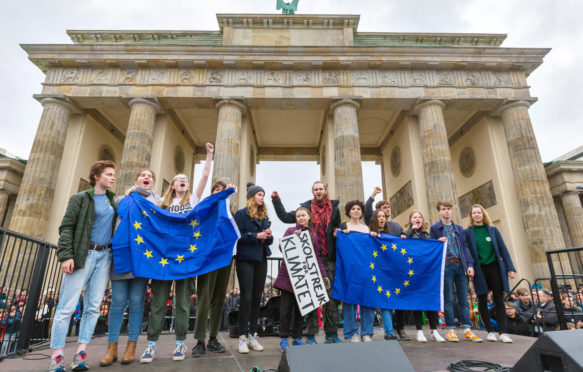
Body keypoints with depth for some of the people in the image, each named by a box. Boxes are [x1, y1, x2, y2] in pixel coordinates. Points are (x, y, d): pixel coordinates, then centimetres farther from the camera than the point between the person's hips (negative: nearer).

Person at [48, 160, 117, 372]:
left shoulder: (112, 200, 16)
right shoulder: (80, 199, 2)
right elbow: (66, 228, -5)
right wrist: (65, 255, -15)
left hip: (104, 256, 5)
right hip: (83, 255, -4)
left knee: (93, 306, 2)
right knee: (67, 305, -4)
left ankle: (81, 353, 8)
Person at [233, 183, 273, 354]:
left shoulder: (264, 216, 15)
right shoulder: (241, 214, -2)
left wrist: (268, 236, -4)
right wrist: (256, 236, -17)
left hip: (261, 260, 6)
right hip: (245, 259, -6)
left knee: (257, 298, 8)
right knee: (246, 297, -5)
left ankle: (253, 336, 17)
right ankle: (242, 338, 5)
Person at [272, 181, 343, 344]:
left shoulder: (333, 208, 12)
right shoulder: (306, 207, 8)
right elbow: (285, 217, 6)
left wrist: (336, 231, 2)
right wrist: (276, 200, 1)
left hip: (329, 258, 1)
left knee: (331, 295, 3)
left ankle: (331, 333, 13)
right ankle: (311, 333, 12)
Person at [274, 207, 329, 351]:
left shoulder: (313, 235, 12)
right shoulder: (290, 230, 5)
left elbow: (317, 257, 10)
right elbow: (282, 247, -4)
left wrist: (324, 275, 3)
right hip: (288, 273, -2)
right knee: (287, 306, 0)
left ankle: (297, 337, 20)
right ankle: (284, 338, 11)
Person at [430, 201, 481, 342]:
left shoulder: (459, 228, 16)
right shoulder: (434, 228, 6)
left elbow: (465, 247, 11)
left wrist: (470, 264, 1)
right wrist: (438, 242, -16)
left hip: (460, 265, 3)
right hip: (446, 265, -3)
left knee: (463, 298, 6)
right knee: (448, 299, 0)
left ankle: (467, 330, 12)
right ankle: (450, 330, 7)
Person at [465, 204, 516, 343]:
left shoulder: (493, 230, 8)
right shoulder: (468, 232, 2)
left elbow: (503, 249, 6)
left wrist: (510, 267, -1)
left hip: (495, 267, 1)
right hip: (479, 270, -1)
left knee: (499, 299, 0)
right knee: (483, 301, 4)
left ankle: (503, 332, 4)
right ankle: (490, 331, 14)